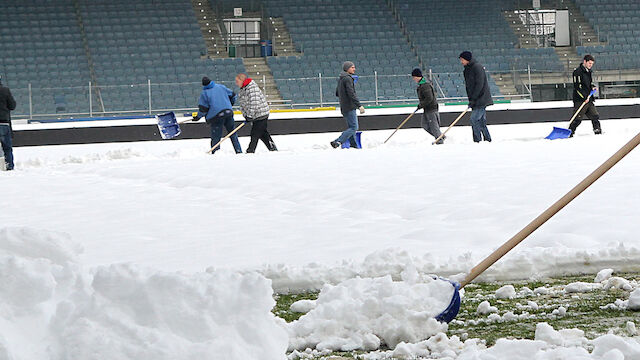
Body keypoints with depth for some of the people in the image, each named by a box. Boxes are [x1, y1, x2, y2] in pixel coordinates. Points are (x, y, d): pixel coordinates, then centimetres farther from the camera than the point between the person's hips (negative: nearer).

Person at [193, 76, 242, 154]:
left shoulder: (204, 93, -2)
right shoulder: (221, 87, 8)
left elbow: (203, 108, -4)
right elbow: (232, 95, 16)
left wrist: (198, 117, 11)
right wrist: (230, 104, 33)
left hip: (216, 116, -4)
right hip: (228, 113, 4)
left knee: (216, 136, 2)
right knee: (233, 133, 15)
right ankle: (238, 151, 15)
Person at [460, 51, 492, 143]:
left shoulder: (477, 67, -12)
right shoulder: (467, 69, 16)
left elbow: (479, 84, -19)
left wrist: (473, 99, -20)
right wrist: (471, 100, 13)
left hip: (481, 100, -9)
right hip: (475, 100, 9)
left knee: (474, 119, -15)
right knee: (481, 121, 9)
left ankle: (477, 140, -14)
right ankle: (488, 140, 13)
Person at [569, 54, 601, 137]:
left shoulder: (590, 71, 14)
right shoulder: (577, 72, -13)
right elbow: (577, 87, -18)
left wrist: (593, 87, 6)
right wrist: (585, 97, -21)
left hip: (589, 99, 8)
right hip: (580, 100, -8)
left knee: (595, 116, 7)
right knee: (577, 118, -8)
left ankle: (597, 130, 16)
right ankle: (570, 132, 0)